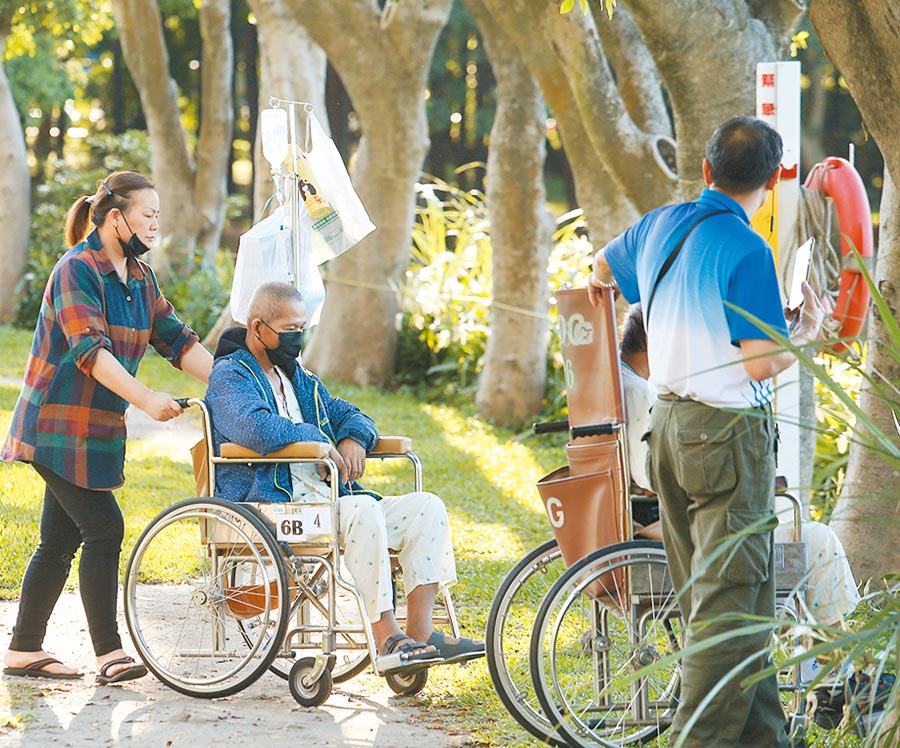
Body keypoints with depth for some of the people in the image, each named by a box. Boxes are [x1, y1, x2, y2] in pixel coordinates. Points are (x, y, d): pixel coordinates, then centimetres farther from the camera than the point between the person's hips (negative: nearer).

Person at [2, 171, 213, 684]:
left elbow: (176, 340, 10)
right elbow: (89, 349, -25)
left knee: (61, 540, 9)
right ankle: (109, 654, -11)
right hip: (60, 426, -9)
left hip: (95, 430, 9)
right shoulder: (77, 271, -14)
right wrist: (144, 398, -34)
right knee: (105, 528, -13)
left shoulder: (140, 278, 13)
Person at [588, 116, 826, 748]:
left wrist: (598, 285, 55)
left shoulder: (661, 226, 8)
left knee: (707, 595, 12)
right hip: (729, 433, -9)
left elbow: (604, 264, 30)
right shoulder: (746, 251, -17)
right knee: (733, 601, -7)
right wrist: (807, 330, 0)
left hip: (670, 425, 9)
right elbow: (762, 363, -20)